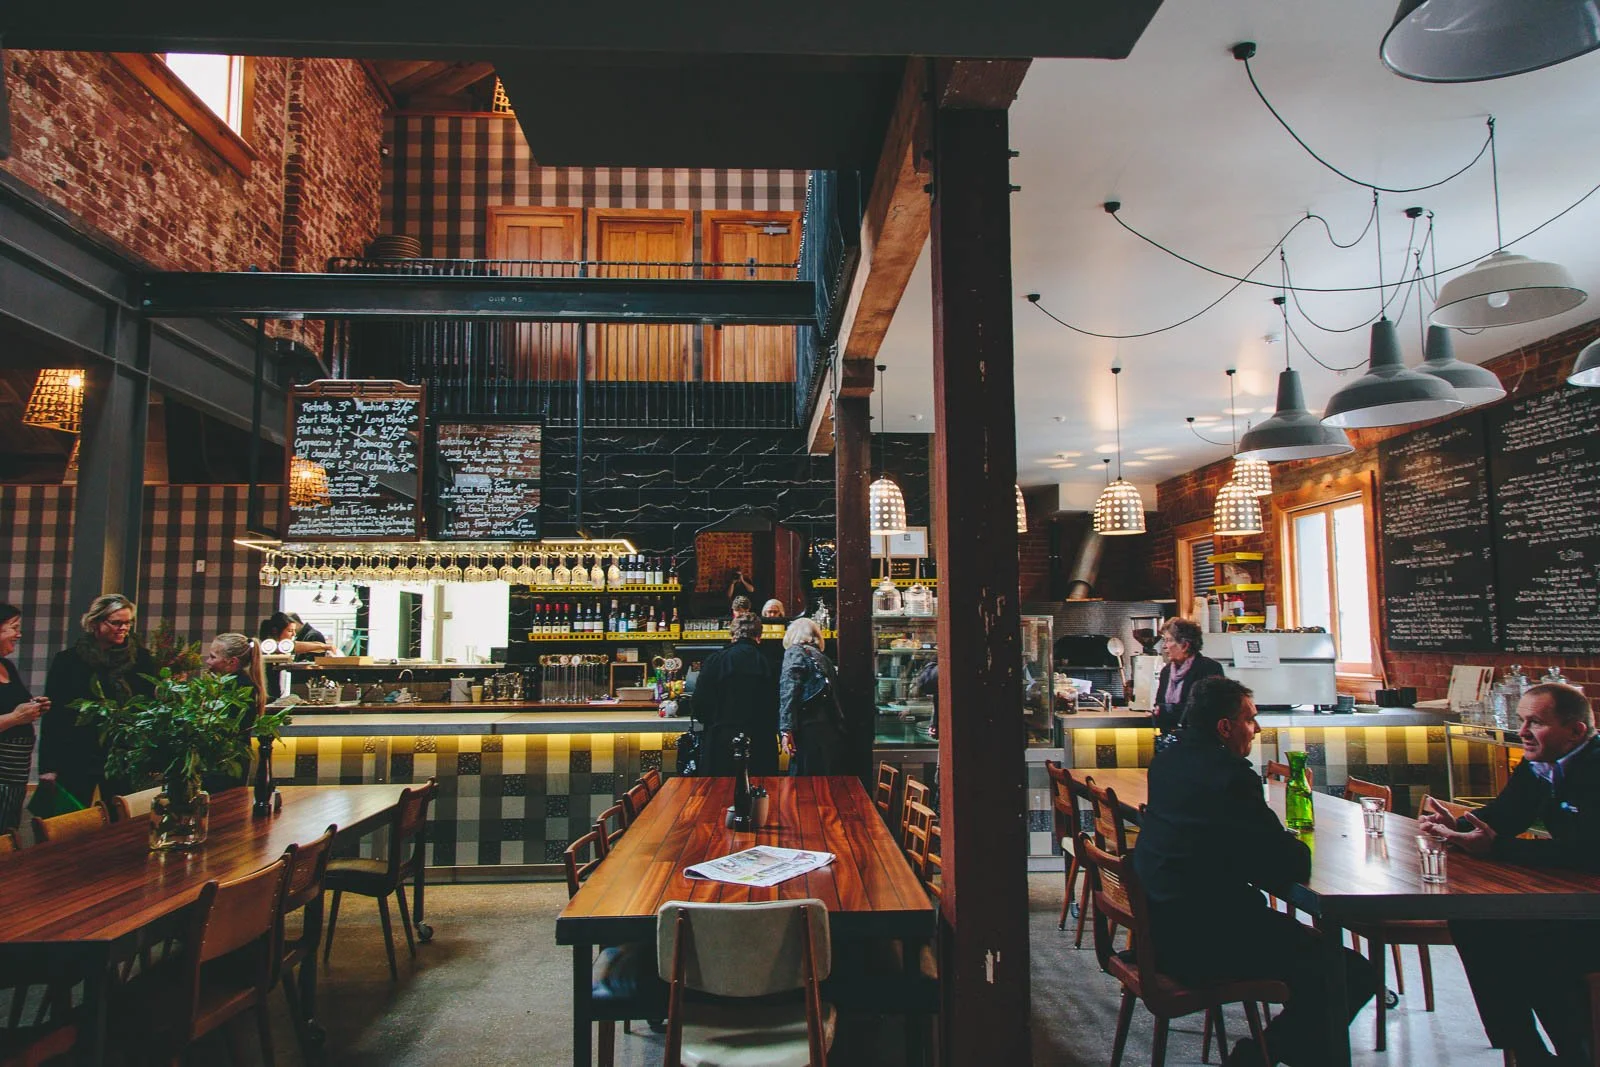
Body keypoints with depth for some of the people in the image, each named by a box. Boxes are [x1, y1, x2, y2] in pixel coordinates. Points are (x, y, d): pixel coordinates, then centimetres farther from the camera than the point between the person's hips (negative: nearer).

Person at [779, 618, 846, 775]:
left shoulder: (795, 652, 4)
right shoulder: (823, 658, 23)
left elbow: (789, 690, -11)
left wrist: (786, 730, -16)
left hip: (809, 732, -7)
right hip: (834, 734, 7)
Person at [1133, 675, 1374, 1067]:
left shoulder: (1166, 760, 8)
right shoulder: (1230, 773, -20)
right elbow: (1291, 868, -18)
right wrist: (1296, 844, 4)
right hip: (1200, 942, -10)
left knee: (1309, 939, 27)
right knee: (1356, 974, -3)